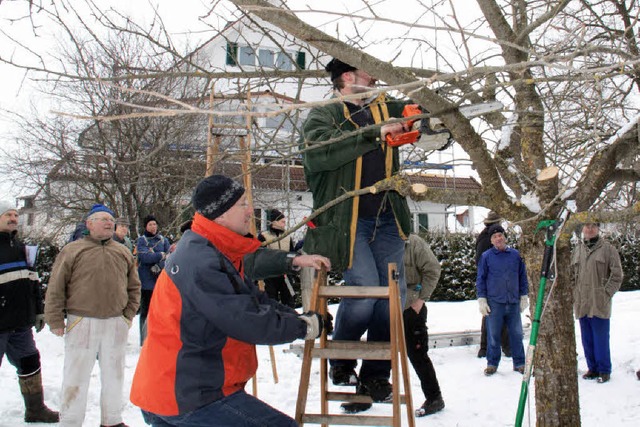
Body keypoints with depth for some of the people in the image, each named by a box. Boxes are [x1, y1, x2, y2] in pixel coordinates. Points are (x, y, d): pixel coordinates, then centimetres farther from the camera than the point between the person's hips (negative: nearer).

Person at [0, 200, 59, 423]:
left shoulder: (20, 247, 14)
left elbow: (33, 282, 19)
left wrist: (38, 311, 18)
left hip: (21, 323, 7)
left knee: (30, 363, 16)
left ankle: (35, 409, 29)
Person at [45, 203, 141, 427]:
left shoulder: (124, 253, 10)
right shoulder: (72, 250, -2)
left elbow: (134, 287, 16)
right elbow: (56, 288, -3)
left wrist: (128, 315, 8)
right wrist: (56, 321, -5)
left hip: (116, 324, 4)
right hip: (81, 323, -4)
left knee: (114, 374, 14)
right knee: (76, 376, 4)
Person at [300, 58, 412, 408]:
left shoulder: (387, 108, 16)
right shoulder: (324, 115, 0)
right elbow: (316, 152, -21)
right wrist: (373, 133, -23)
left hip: (387, 221, 6)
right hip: (347, 220, -6)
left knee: (392, 293, 1)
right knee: (363, 287, -17)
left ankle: (374, 378, 15)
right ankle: (340, 362, 11)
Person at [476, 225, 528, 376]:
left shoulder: (515, 255, 7)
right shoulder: (486, 256, 1)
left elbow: (523, 277, 14)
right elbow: (480, 279, 4)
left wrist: (524, 296, 11)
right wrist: (482, 300, -2)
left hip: (514, 302, 2)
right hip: (494, 302, -2)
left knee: (517, 334, 8)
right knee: (493, 335, 4)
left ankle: (519, 363, 20)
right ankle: (492, 363, 16)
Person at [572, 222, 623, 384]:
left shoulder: (608, 249, -2)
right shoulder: (577, 250, 12)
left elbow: (617, 275, -3)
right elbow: (572, 275, 18)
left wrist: (606, 294, -9)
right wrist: (574, 294, 8)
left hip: (600, 304, -4)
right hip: (581, 304, 5)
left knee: (601, 339, 0)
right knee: (587, 340, 11)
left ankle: (604, 370, 12)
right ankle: (593, 368, 22)